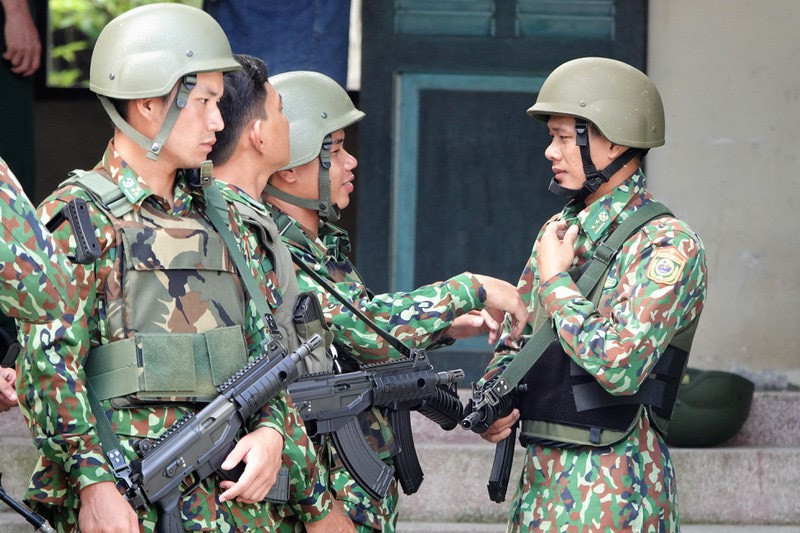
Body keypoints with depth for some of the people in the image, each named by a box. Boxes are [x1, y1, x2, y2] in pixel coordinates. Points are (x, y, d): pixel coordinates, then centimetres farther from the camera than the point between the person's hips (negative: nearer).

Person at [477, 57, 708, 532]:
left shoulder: (667, 245, -13)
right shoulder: (559, 230, 12)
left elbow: (621, 366, -25)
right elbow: (515, 341, 21)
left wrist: (555, 281, -14)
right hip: (541, 478, 8)